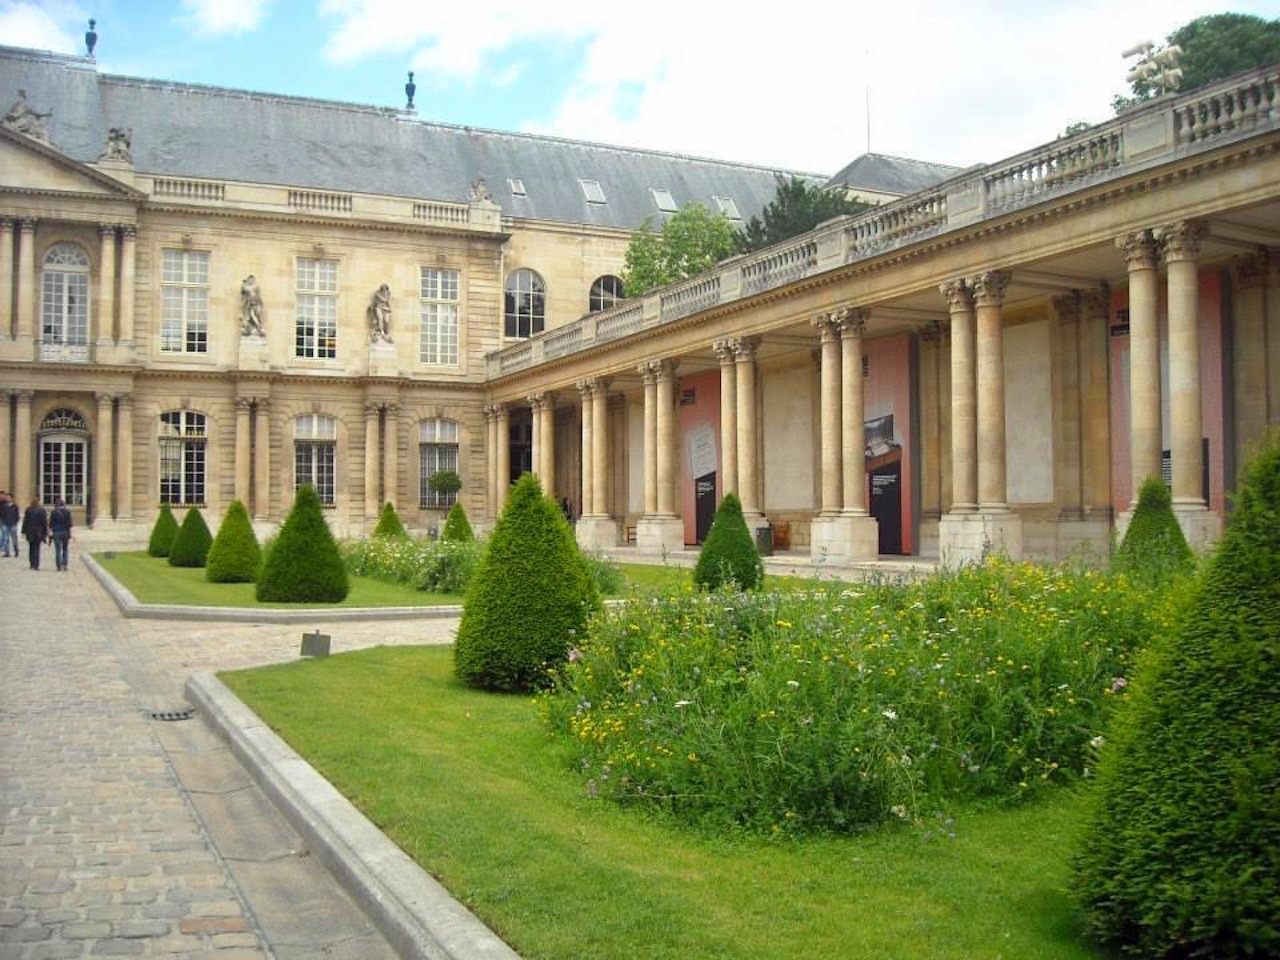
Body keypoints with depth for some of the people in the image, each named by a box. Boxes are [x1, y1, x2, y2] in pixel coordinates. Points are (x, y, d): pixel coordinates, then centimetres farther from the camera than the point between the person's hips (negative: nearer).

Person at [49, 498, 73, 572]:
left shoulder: (54, 512, -2)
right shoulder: (67, 512, 1)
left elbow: (51, 524, -3)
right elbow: (69, 524, 1)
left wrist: (50, 532, 3)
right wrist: (69, 533, 5)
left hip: (56, 533, -1)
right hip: (65, 532, 1)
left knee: (58, 550, 2)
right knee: (65, 550, 12)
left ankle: (59, 566, 0)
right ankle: (64, 565, 3)